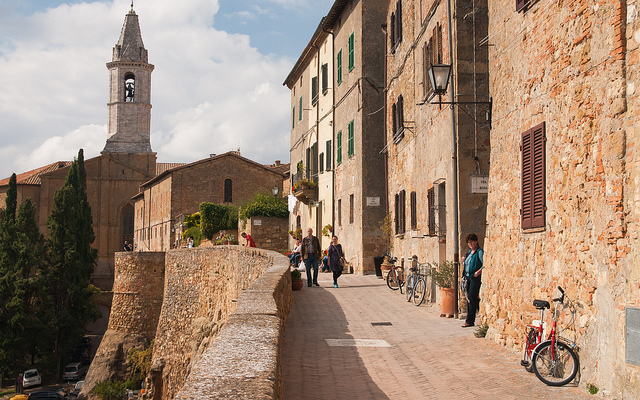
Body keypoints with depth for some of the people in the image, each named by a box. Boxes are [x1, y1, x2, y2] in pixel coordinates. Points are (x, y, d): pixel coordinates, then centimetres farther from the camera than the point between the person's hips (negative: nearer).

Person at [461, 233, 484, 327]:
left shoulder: (479, 252, -8)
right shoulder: (469, 252, 17)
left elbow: (484, 264, -16)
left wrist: (478, 272, -24)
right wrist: (464, 260, 6)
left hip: (475, 277, -9)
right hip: (468, 277, 9)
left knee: (471, 298, -10)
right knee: (470, 298, 9)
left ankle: (470, 321, -7)